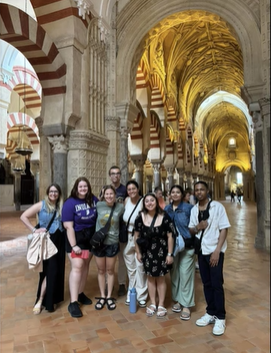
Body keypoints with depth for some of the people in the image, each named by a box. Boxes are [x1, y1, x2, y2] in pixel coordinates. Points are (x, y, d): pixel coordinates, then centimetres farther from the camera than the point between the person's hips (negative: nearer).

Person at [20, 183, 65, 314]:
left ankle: (52, 298, 27)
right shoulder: (41, 205, -4)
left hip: (59, 241, 4)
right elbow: (23, 216, -5)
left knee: (57, 270, 9)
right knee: (50, 270, -7)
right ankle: (40, 301, 10)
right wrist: (34, 230, -11)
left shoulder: (61, 207, 6)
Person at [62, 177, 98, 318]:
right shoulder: (70, 203, -13)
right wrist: (73, 245, -20)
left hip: (91, 237, 5)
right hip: (76, 238, -5)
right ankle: (73, 303, -2)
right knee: (77, 267, -9)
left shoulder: (94, 200, 0)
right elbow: (69, 227, -17)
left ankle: (80, 293, 31)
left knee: (85, 266, 14)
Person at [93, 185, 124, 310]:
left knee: (110, 270, 13)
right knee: (101, 270, 14)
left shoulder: (120, 207, -7)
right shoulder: (99, 205, -7)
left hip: (112, 243, -1)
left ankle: (109, 297, 28)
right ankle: (102, 297, 29)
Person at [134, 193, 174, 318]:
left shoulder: (164, 217, -14)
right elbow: (137, 236, 2)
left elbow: (170, 236, -10)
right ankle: (153, 304, 31)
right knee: (150, 277, 14)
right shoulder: (140, 217, -8)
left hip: (161, 252, -2)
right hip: (147, 252, 2)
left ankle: (161, 305, 28)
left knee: (160, 278, 11)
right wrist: (138, 252, 4)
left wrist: (170, 254, -9)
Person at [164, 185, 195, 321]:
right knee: (174, 273, 12)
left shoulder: (188, 207, -8)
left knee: (185, 273, -2)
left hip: (187, 245, -4)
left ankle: (186, 305, 11)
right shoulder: (166, 209, 7)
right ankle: (177, 299, 29)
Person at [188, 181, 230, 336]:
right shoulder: (194, 209, 5)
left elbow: (224, 229, -11)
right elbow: (191, 230, 10)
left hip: (215, 250, -5)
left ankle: (220, 318, 14)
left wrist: (217, 251, -17)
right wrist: (197, 227, -14)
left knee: (217, 284, 0)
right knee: (207, 283, 13)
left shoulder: (217, 206, -9)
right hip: (201, 251, 5)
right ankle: (211, 313, 27)